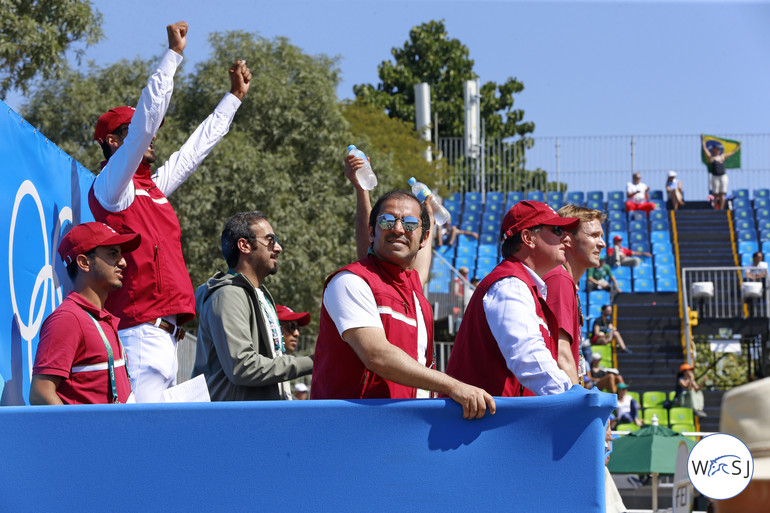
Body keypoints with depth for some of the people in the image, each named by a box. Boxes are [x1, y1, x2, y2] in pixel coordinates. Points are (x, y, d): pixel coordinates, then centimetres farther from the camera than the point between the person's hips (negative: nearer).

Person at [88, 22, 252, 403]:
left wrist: (235, 96, 40)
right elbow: (145, 120, -12)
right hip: (143, 332, -9)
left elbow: (198, 146, 34)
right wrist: (173, 54, -10)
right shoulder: (109, 188, -4)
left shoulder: (154, 186, 21)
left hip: (166, 335, 9)